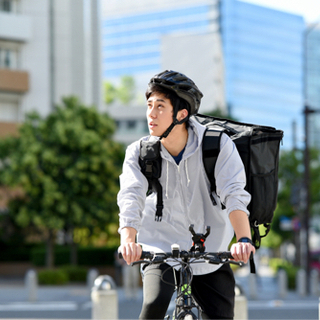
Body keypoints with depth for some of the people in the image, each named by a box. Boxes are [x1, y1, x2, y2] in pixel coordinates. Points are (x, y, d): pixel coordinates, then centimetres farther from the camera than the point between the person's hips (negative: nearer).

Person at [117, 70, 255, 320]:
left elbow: (235, 194, -24)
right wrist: (128, 239, -43)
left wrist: (244, 239, -41)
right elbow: (131, 196, -23)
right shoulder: (139, 152, -9)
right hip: (161, 248, -1)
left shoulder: (218, 145, -13)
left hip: (210, 253, 1)